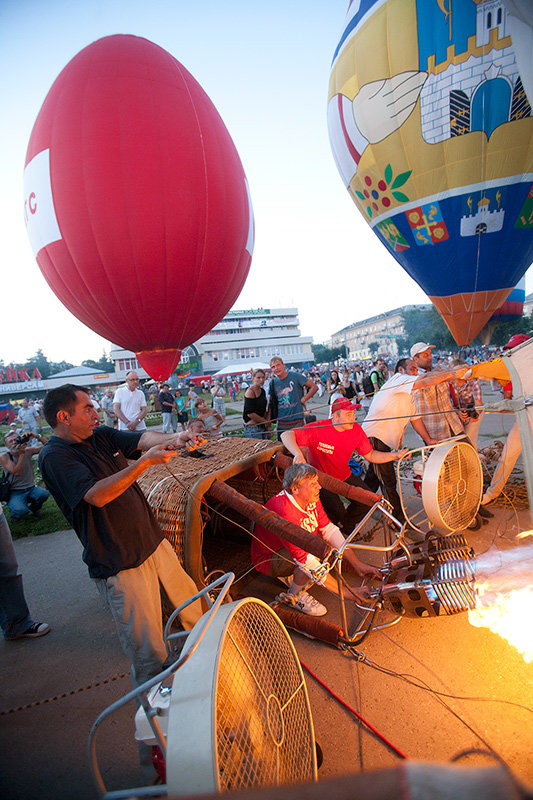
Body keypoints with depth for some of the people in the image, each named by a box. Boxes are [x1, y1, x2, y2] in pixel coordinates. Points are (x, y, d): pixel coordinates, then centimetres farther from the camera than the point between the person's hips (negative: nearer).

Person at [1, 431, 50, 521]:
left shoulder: (28, 451, 2)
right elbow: (17, 472, -22)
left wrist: (37, 436, -21)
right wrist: (22, 453, -26)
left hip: (31, 489, 3)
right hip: (15, 493, -3)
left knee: (44, 493, -30)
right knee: (20, 511, -32)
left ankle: (33, 508, 6)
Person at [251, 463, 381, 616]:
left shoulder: (311, 500, -12)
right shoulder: (284, 511, -37)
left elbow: (330, 530, -6)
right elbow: (305, 560, -39)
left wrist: (358, 564, -13)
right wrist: (347, 593, -36)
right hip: (269, 559, -8)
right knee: (312, 554, -33)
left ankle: (291, 575, 9)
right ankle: (295, 595, -6)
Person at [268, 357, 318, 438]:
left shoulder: (295, 376, -5)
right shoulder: (273, 382, 6)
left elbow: (314, 387, -4)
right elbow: (271, 403, 14)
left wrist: (303, 400, -9)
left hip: (298, 420, -3)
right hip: (281, 422, 3)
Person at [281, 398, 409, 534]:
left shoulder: (356, 430, -10)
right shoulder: (319, 429, -27)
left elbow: (370, 455, -1)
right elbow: (286, 435, -30)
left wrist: (396, 455, -12)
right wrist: (298, 454, -48)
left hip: (344, 476, 5)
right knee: (336, 511, -22)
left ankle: (345, 524, 22)